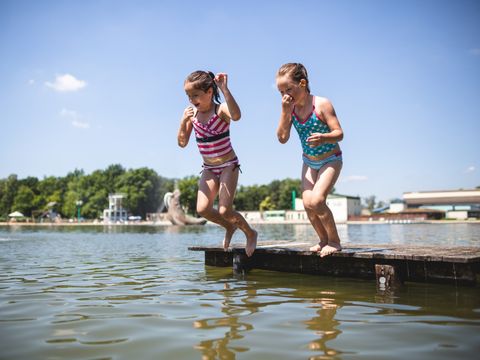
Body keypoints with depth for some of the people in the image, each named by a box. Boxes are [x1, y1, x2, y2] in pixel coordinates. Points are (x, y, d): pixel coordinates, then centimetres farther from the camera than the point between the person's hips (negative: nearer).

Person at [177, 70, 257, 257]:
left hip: (229, 165, -5)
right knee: (202, 209, -8)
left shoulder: (221, 110, -16)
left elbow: (236, 116, -42)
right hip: (209, 168, 5)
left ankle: (251, 234, 15)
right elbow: (182, 143, 0)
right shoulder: (192, 113, -1)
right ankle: (230, 228, 22)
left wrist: (224, 89, -44)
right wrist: (183, 122, -16)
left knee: (225, 210, -14)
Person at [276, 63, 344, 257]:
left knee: (316, 201, -20)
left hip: (330, 159, -5)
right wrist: (285, 112, -24)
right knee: (307, 204, -2)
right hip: (309, 161, 6)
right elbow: (282, 138, -14)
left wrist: (323, 137, -42)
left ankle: (334, 241, -1)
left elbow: (339, 133, -21)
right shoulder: (290, 108, -7)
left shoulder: (321, 104, -21)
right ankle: (324, 240, 18)